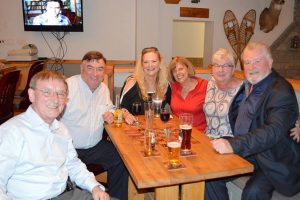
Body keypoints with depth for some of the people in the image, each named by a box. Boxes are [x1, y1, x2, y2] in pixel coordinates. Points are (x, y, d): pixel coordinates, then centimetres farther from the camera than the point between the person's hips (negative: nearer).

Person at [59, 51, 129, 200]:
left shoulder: (104, 89, 9)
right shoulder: (68, 87, -14)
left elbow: (109, 108, 26)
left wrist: (110, 114, 0)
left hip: (95, 146, 6)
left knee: (121, 160, -4)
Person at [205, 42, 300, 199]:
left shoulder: (281, 92, -18)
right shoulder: (248, 86, 8)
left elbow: (274, 132, -33)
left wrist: (234, 145, -44)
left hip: (273, 161, -7)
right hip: (244, 152, 7)